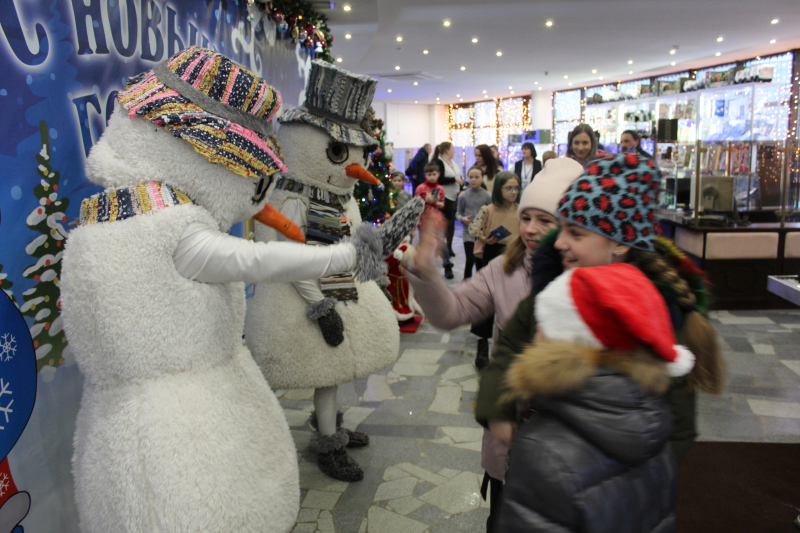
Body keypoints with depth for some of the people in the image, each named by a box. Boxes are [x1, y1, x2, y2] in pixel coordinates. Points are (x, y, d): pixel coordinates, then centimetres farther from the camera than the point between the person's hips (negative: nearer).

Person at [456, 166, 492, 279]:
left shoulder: (487, 196, -1)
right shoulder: (463, 195, 0)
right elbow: (458, 212, 9)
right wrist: (462, 219, -11)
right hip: (468, 232, -1)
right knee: (470, 259, -8)